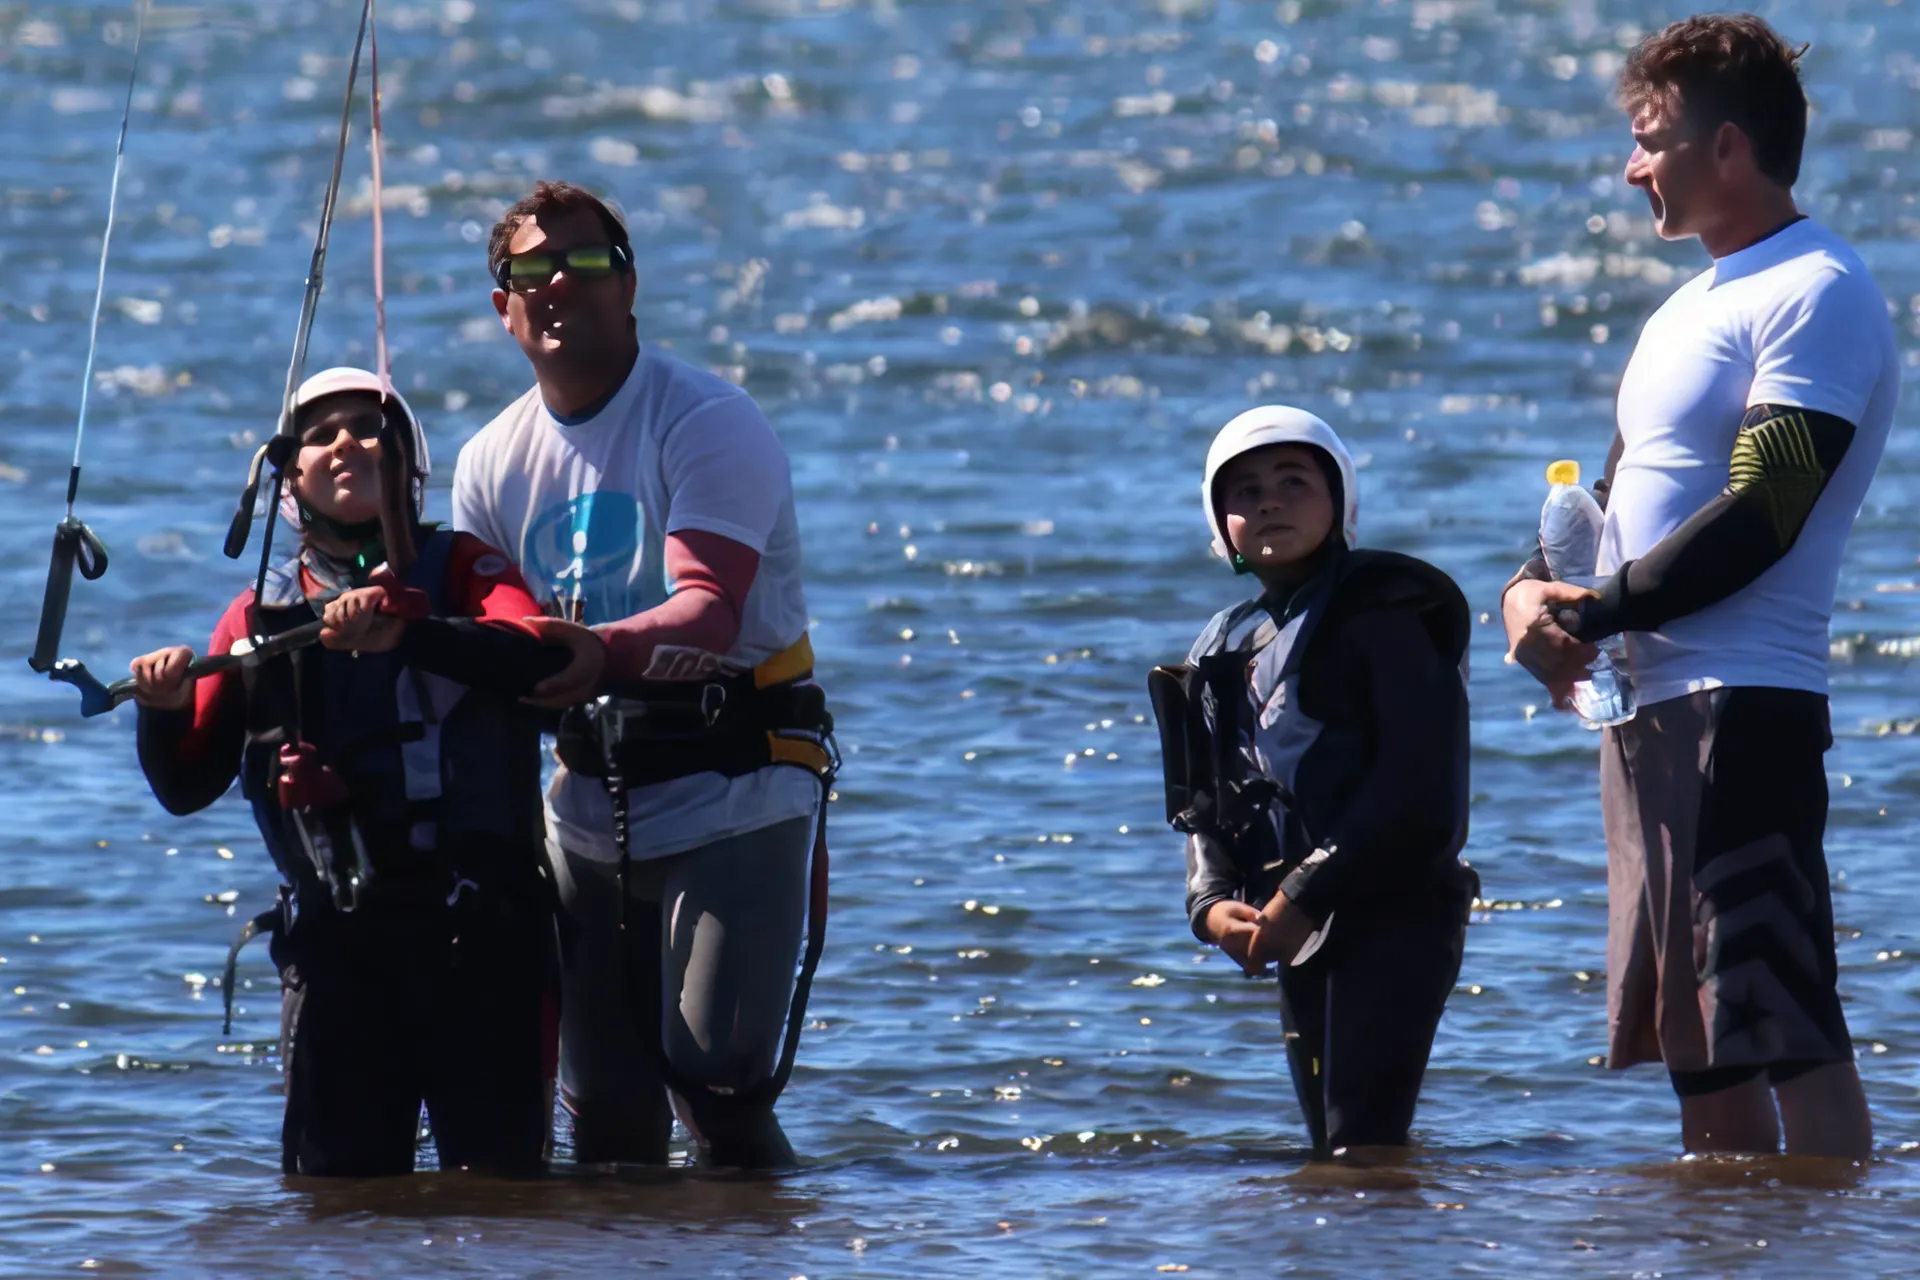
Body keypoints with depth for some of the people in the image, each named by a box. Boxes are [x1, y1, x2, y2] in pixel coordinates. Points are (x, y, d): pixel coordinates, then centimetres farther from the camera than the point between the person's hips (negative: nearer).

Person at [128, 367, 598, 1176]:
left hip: (479, 926, -2)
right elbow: (188, 787, 12)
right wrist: (166, 712, -9)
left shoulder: (460, 572, 8)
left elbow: (541, 655, -14)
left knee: (498, 1174, -4)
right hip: (336, 935, 2)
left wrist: (406, 634, -29)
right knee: (335, 1177, -2)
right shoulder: (263, 616, 14)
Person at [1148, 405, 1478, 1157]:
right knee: (1329, 1150, 8)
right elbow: (1203, 803, 18)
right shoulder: (1227, 650, 17)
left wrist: (1302, 896, -17)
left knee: (1364, 1142, -17)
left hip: (1394, 917, -8)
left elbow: (1415, 787, -14)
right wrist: (1212, 905, -3)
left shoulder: (1380, 617, -5)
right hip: (1302, 934, 8)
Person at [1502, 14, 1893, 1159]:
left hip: (1745, 704, -10)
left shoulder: (1818, 294, -9)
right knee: (1699, 1046, 10)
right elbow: (1618, 496, 23)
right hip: (1651, 707, 10)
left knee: (1787, 1027, -14)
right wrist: (1531, 591, 2)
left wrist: (1598, 612, -15)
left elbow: (1758, 518, -18)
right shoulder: (1690, 311, 22)